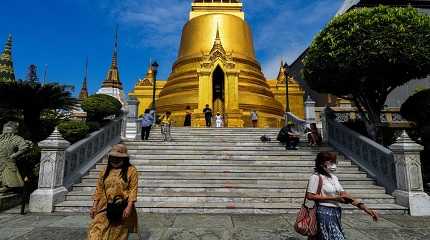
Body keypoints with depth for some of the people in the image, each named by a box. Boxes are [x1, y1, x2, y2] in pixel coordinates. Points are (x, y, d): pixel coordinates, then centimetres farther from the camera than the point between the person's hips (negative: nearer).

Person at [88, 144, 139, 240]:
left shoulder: (131, 170, -4)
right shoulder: (104, 171, 10)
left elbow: (133, 190, -9)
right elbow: (99, 190, 10)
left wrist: (129, 207, -16)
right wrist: (94, 206, 5)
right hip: (105, 208, 3)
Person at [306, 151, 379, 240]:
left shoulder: (334, 177, 11)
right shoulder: (316, 177, -13)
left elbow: (343, 194, 8)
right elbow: (310, 196, -17)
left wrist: (365, 208, -1)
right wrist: (333, 198, -15)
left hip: (336, 213, 7)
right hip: (325, 213, -7)